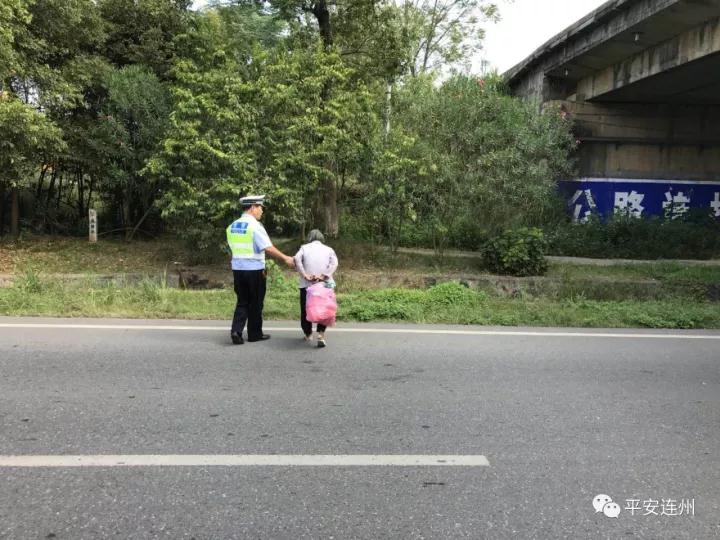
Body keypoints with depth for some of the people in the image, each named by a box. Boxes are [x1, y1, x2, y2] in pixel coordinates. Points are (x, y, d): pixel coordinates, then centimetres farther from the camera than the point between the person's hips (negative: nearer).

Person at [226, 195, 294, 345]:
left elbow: (234, 247, 13)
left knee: (242, 302, 13)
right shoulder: (255, 226, -14)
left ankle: (236, 330, -2)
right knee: (255, 303, 8)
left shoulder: (232, 226, 8)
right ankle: (254, 334, 18)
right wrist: (286, 259, -11)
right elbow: (268, 248, -19)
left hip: (237, 268, 6)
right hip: (254, 270, -6)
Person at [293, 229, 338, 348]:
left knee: (305, 309, 15)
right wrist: (324, 276, -13)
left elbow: (297, 259, -11)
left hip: (307, 284, 0)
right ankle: (321, 335, -9)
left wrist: (305, 275, -13)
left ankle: (307, 334, 27)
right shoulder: (328, 249, 10)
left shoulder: (304, 247, 9)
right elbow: (334, 263, -8)